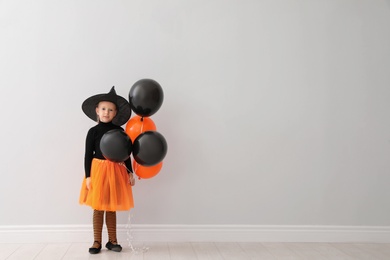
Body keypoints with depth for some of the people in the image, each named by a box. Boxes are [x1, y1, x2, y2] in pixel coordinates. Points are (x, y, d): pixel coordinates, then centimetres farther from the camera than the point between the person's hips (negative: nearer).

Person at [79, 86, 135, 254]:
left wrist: (130, 172, 3)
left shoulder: (119, 131, 1)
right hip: (98, 170, -1)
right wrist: (88, 176, -7)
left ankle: (112, 241, 22)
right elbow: (88, 155, -2)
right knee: (98, 207, 4)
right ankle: (97, 242, 16)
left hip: (116, 170, 1)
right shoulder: (93, 131, -3)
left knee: (111, 207, 10)